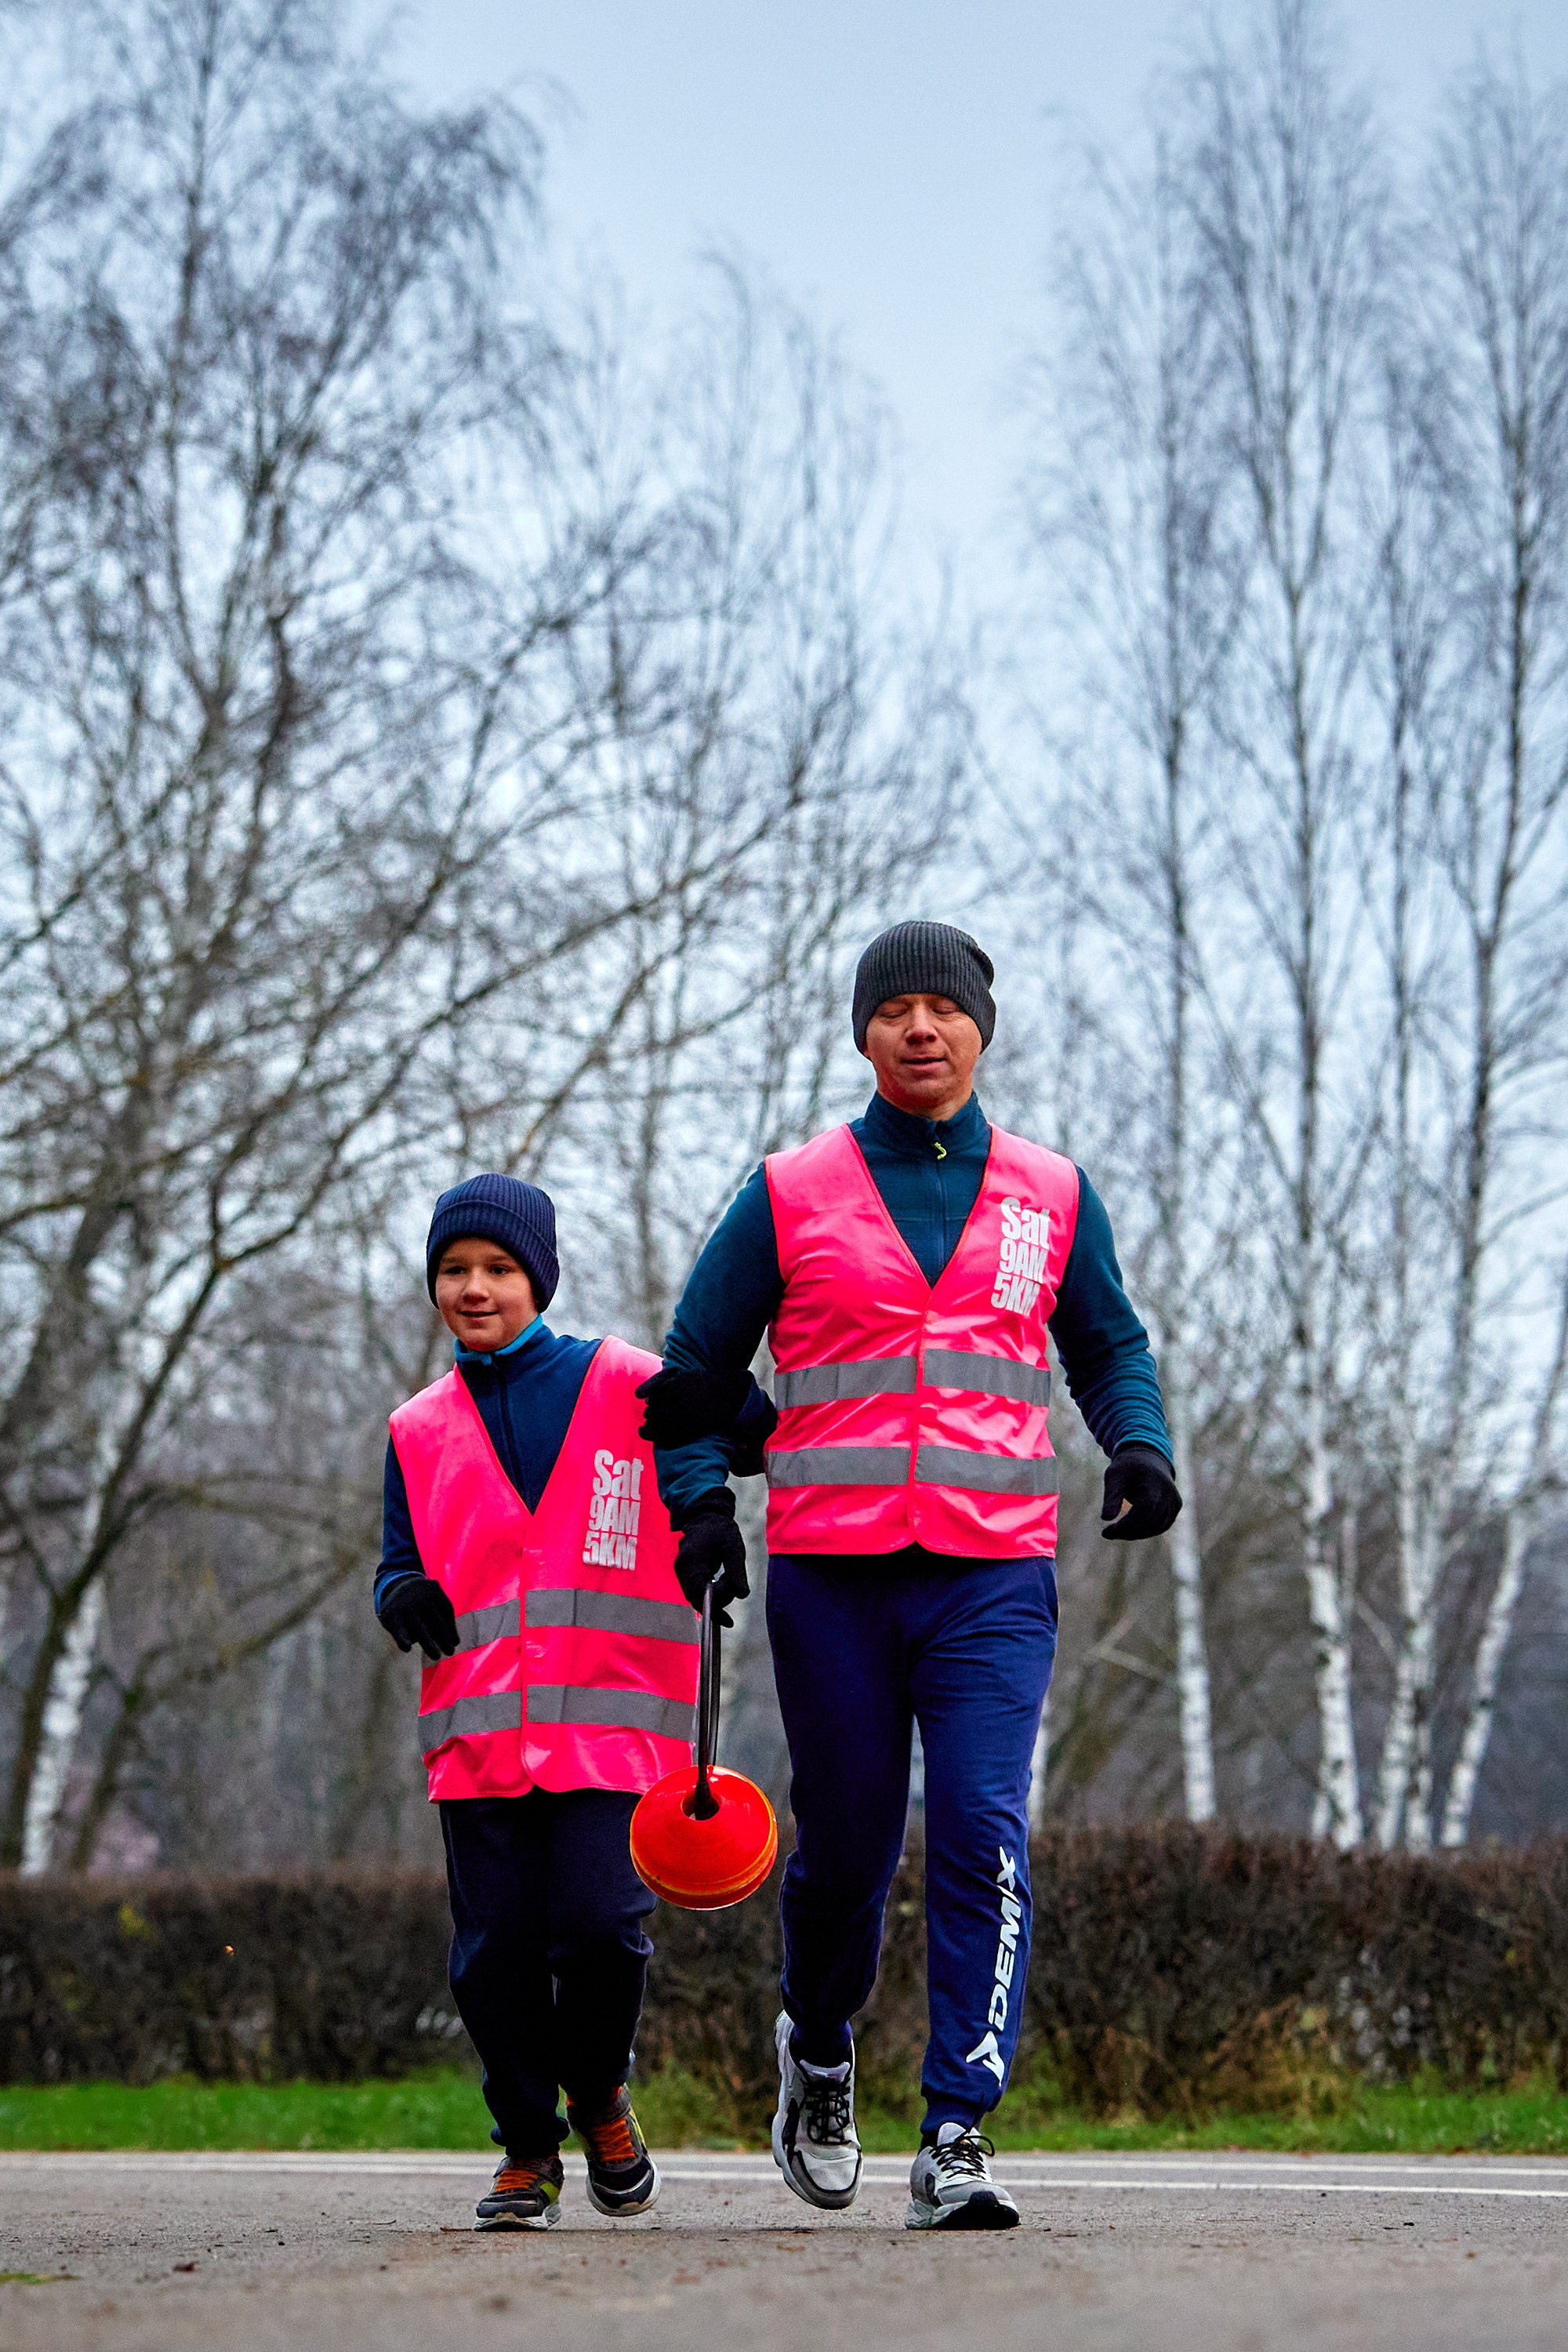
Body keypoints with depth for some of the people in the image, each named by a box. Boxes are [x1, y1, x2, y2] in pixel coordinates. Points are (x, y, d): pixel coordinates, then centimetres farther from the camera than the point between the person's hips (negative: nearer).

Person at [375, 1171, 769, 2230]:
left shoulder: (626, 1385, 5)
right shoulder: (421, 1431, 16)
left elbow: (761, 1441, 6)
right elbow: (403, 1565, 19)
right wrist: (408, 1597, -6)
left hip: (610, 1716, -3)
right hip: (479, 1728, 3)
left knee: (600, 1926, -13)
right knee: (495, 1948, -2)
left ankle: (601, 2097, 16)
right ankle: (529, 2146, 16)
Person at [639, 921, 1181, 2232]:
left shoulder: (1052, 1195, 10)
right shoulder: (793, 1195, 6)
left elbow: (1111, 1345, 22)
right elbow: (694, 1372, 11)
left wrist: (1139, 1446, 2)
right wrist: (702, 1499, -5)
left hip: (995, 1570, 0)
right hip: (831, 1571, 0)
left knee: (985, 1839, -14)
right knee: (845, 1844, 6)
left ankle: (957, 2138, -14)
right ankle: (820, 2051, 36)